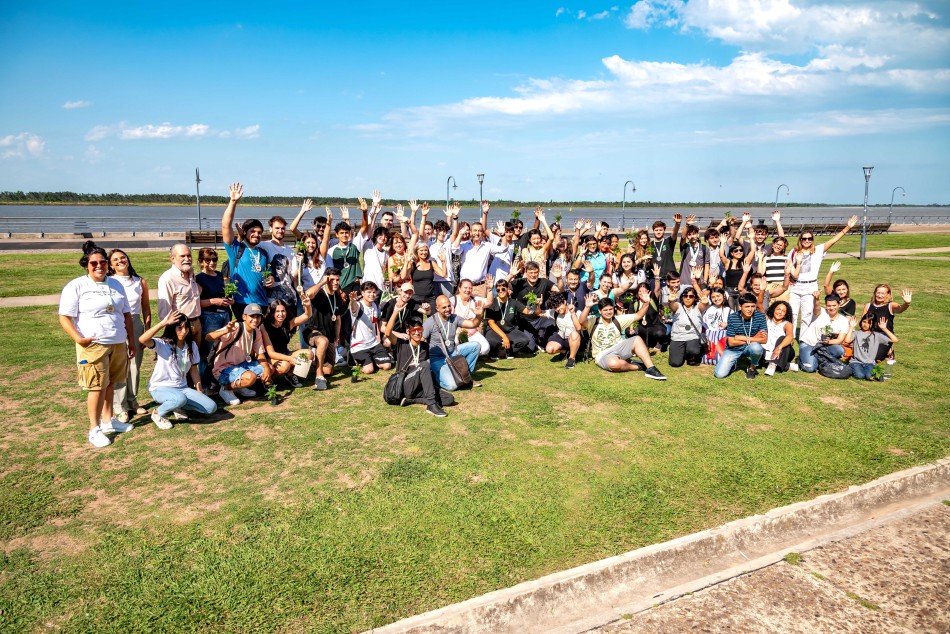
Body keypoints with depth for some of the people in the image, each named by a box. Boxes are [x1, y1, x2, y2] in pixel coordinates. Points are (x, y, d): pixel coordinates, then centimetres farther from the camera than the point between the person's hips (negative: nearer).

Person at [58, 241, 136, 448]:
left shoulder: (116, 284, 13)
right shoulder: (76, 286, -5)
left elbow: (126, 314, 18)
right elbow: (64, 317, -8)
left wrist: (131, 340, 16)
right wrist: (78, 338, -21)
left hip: (118, 344, 5)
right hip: (93, 345, -5)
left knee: (110, 384, 13)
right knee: (97, 386, -4)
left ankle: (108, 420, 27)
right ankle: (94, 429, 6)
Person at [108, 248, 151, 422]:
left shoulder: (140, 282, 8)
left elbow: (146, 308, 12)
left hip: (136, 325, 4)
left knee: (135, 366, 9)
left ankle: (132, 401, 24)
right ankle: (119, 407, 5)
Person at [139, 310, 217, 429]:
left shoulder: (192, 345, 3)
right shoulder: (162, 344, -13)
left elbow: (193, 371, 10)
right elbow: (142, 339, -34)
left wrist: (200, 393, 7)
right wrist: (163, 323, -36)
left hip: (182, 388, 5)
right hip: (160, 388, -5)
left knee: (211, 407, -14)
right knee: (180, 398, -41)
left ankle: (177, 406, 9)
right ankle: (158, 414, -7)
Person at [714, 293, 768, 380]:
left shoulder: (760, 316, -13)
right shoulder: (732, 318, -14)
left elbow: (764, 339, -16)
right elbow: (731, 342, -14)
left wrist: (745, 338, -20)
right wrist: (754, 338, -15)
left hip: (750, 347, 0)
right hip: (733, 349, 0)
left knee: (756, 347, -38)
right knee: (719, 374, -17)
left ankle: (752, 368, -4)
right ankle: (734, 362, 19)